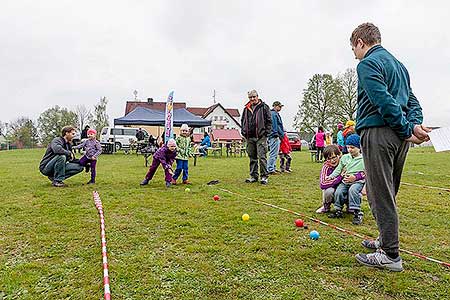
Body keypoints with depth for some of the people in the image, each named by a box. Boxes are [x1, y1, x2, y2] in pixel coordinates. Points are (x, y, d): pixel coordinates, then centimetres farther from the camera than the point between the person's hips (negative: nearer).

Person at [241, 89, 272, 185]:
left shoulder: (264, 107, 3)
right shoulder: (246, 109, 15)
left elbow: (269, 121, 1)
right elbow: (242, 121, 23)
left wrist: (266, 132, -7)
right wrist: (243, 132, 10)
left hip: (261, 137, -5)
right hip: (250, 137, 5)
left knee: (262, 157, -7)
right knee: (252, 158, 10)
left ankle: (264, 176, 1)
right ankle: (254, 176, 18)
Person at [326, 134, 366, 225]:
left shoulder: (363, 159, 1)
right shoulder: (344, 157, 14)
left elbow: (365, 173, -2)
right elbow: (338, 169, 13)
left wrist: (355, 177, -16)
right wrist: (331, 176, -2)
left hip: (358, 182, -4)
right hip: (345, 181, 4)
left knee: (352, 190, -34)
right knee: (338, 192, -21)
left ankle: (357, 213, -26)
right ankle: (338, 211, -1)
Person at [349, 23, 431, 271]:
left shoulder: (368, 64, -6)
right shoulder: (398, 64, 24)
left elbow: (384, 101, -18)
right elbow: (412, 100, 16)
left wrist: (407, 130, -14)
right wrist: (415, 124, 0)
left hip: (378, 133, -9)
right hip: (399, 137, 9)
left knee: (380, 195, -4)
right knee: (387, 193, 18)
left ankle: (390, 255, 3)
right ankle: (387, 240, 30)